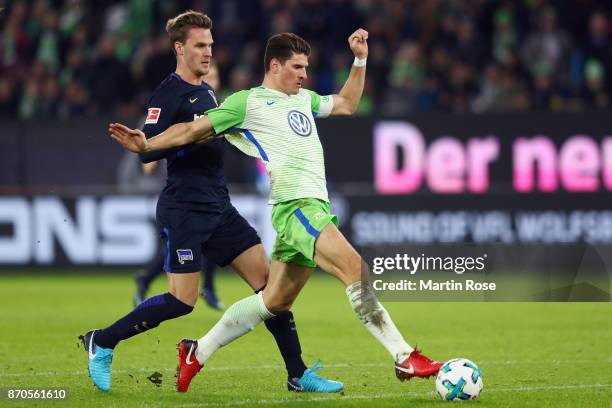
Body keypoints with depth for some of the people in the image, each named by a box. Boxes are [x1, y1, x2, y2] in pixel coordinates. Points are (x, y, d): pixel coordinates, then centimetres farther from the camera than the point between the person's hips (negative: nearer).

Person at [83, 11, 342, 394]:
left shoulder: (207, 92, 16)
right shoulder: (168, 95, -10)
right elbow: (147, 150, -20)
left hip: (219, 207, 8)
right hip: (184, 210, -8)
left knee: (268, 278, -1)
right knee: (182, 300, -11)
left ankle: (298, 374, 3)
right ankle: (102, 343, 7)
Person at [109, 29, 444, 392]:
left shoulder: (303, 99, 23)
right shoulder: (248, 102, 1)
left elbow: (346, 104, 38)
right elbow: (193, 131, 2)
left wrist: (360, 60, 28)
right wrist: (146, 145, -7)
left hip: (314, 204, 9)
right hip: (295, 205, -9)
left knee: (275, 301, 10)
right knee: (356, 270, -20)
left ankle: (198, 352, 20)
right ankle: (404, 358, -23)